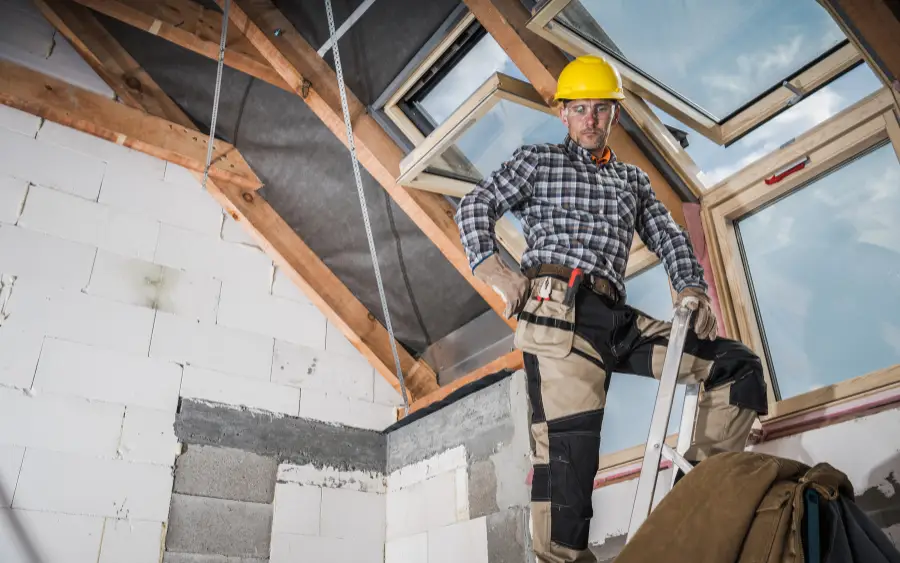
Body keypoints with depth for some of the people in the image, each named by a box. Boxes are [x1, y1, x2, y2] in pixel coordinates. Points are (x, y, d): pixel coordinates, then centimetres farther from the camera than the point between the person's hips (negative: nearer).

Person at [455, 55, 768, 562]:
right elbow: (475, 207, 9)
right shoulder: (537, 160, 17)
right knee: (569, 443, -18)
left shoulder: (633, 179, 29)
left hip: (616, 318, 5)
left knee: (740, 366, -1)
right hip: (558, 310, -5)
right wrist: (494, 270, -7)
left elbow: (668, 237, 21)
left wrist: (693, 288, 1)